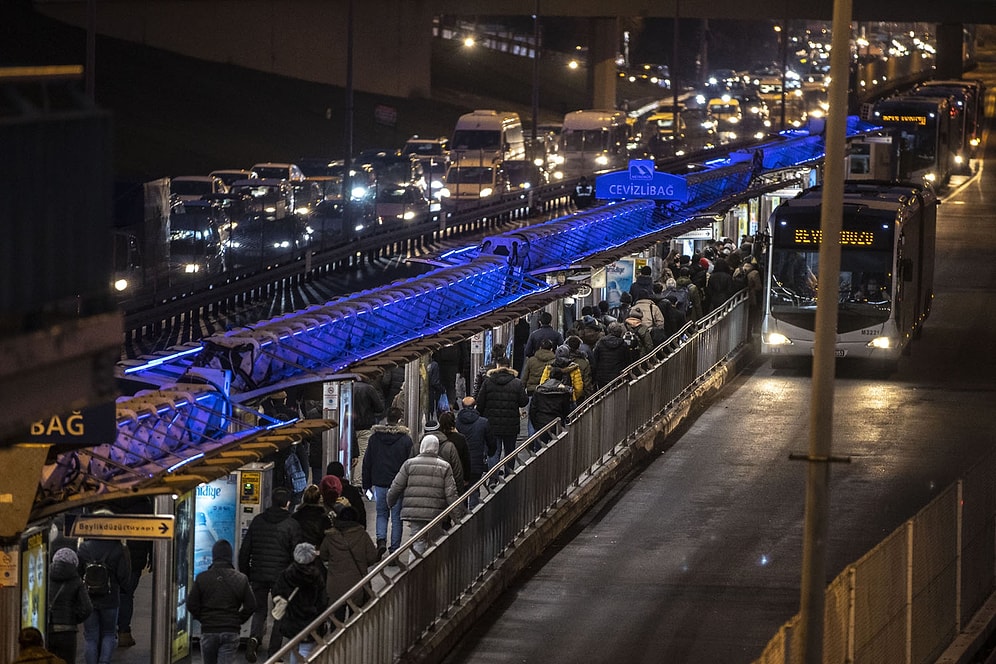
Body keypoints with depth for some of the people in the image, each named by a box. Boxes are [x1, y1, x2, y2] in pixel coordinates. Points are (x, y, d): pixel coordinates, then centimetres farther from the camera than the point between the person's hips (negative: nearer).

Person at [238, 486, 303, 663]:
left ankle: (254, 637, -14)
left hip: (258, 575, 3)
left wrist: (245, 574, 15)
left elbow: (244, 551, 7)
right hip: (281, 576, -3)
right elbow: (296, 554, -8)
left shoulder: (257, 521, 4)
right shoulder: (292, 525, -6)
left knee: (260, 610, 16)